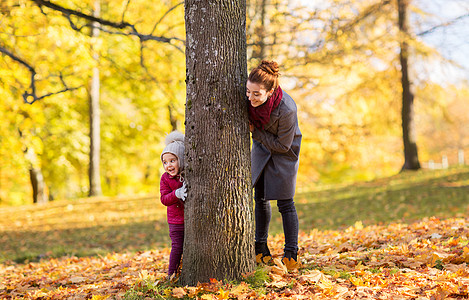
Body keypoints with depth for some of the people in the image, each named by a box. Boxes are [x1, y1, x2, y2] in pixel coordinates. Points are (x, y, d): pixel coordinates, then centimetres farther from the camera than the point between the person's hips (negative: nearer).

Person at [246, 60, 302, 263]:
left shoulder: (287, 109, -38)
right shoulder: (250, 98, -24)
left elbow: (282, 145, -25)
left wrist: (254, 131, -25)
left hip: (284, 152, -5)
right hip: (261, 148, 6)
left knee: (285, 202, -3)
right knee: (260, 198, 13)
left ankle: (291, 254, 7)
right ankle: (261, 247, 28)